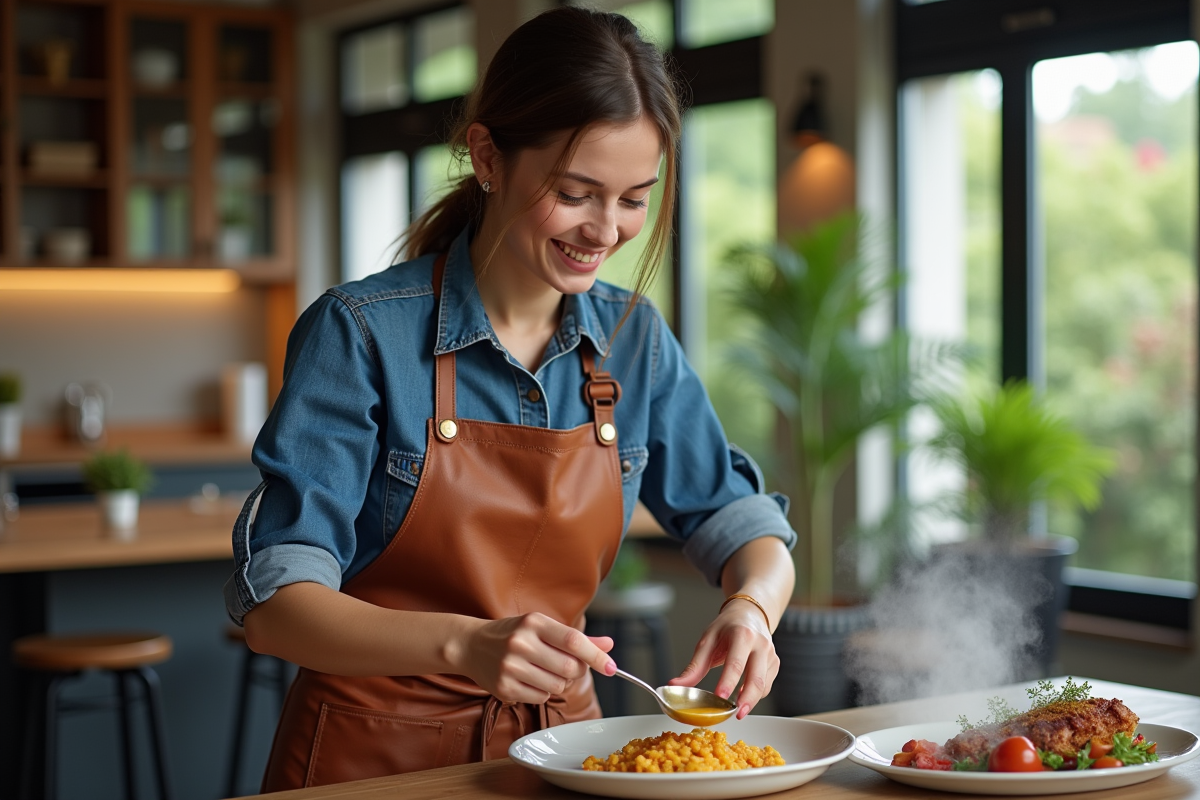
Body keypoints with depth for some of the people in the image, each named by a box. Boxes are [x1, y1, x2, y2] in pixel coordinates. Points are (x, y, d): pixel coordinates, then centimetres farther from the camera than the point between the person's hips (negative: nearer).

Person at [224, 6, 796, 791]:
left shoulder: (635, 342, 1)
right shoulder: (361, 333, -13)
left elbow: (745, 525, 8)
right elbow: (274, 603, -17)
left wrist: (752, 608, -15)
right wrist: (464, 643, -34)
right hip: (376, 752, -2)